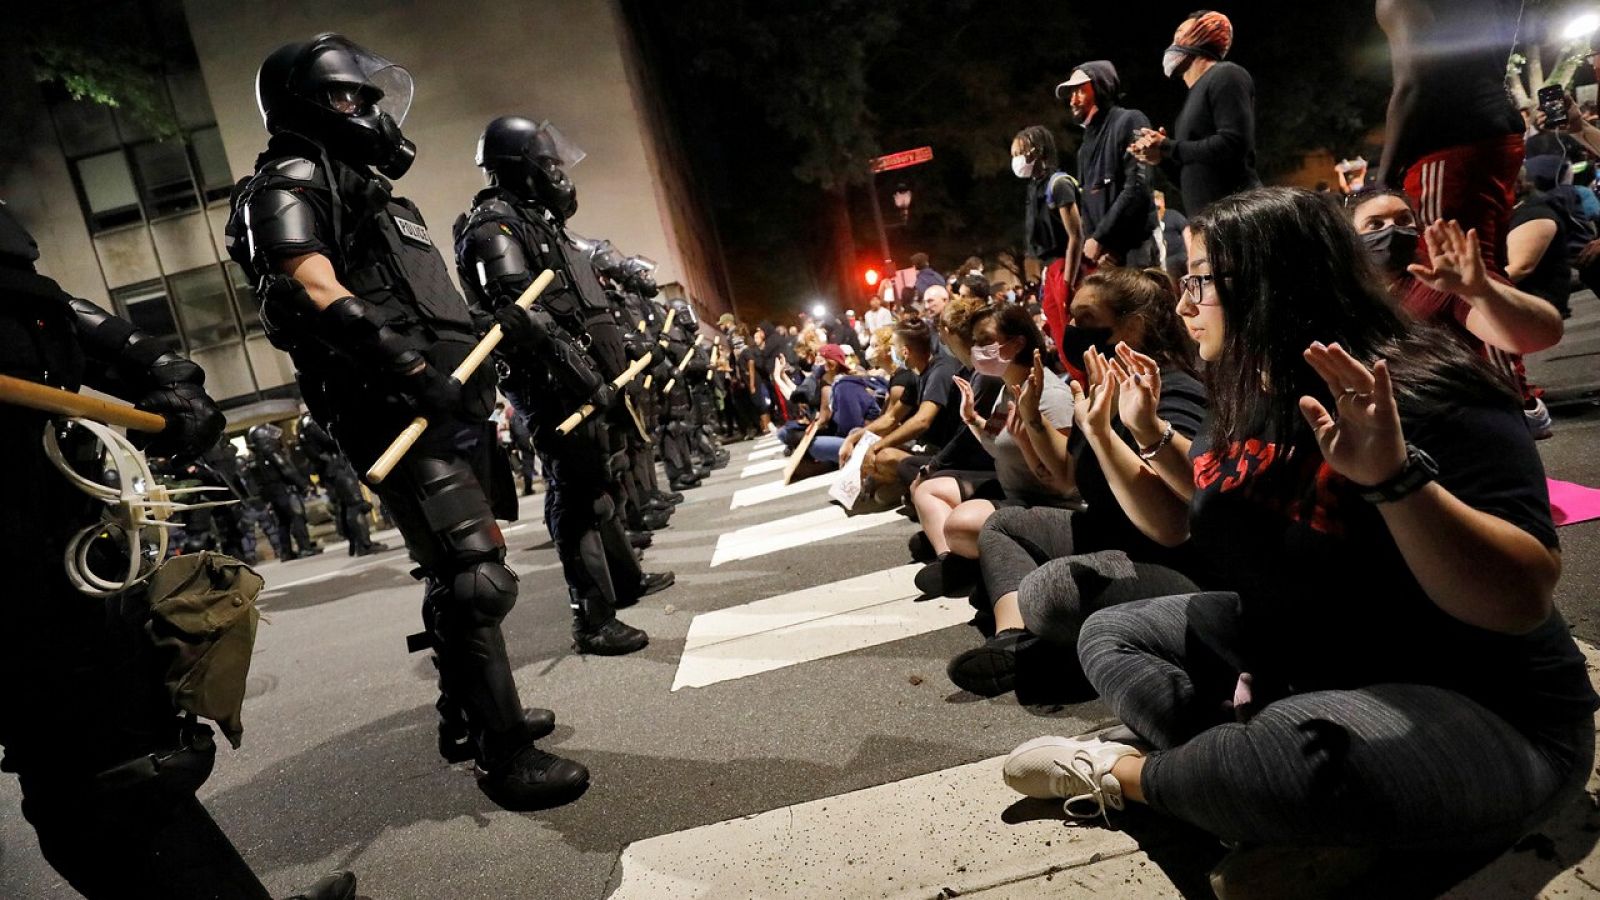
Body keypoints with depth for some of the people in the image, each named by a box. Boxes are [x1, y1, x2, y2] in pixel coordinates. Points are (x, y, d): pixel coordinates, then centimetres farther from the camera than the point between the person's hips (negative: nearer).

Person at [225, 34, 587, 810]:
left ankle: (466, 718, 30)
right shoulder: (292, 182, -2)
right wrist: (414, 371, -28)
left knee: (459, 573, 16)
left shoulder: (363, 188, 27)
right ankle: (505, 758, -6)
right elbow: (315, 291, -21)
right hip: (397, 413, -10)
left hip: (442, 407, 10)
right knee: (476, 577, -14)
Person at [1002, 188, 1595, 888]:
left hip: (1475, 708, -8)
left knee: (1298, 749, -39)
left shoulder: (1423, 395, -23)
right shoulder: (1248, 396, 1)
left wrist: (1397, 476, -42)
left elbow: (1522, 599, -29)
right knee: (1108, 635, 7)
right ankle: (1241, 740, -17)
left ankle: (1125, 772, -11)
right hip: (1289, 653, 8)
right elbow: (1224, 499, 22)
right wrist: (1150, 433, 10)